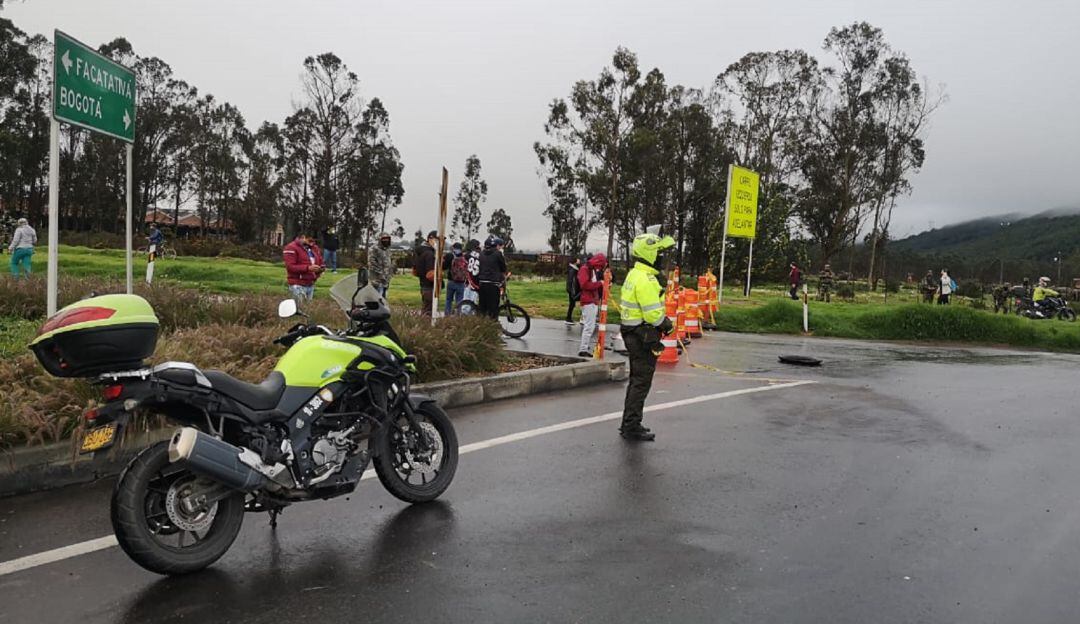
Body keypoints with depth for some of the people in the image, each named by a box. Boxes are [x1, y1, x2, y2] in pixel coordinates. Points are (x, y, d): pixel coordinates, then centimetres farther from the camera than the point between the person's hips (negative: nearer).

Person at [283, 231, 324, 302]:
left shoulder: (315, 248, 15)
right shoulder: (292, 248, -7)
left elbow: (320, 262, 25)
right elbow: (290, 267, -15)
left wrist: (321, 268, -1)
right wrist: (308, 268, -24)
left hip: (311, 285, 7)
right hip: (298, 285, -7)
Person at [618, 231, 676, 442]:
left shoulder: (634, 275, 12)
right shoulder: (646, 279, -20)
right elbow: (653, 314, -25)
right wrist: (666, 324, -6)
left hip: (632, 333, 10)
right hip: (644, 336, -10)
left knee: (636, 379, 18)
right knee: (642, 382, -3)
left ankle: (629, 423, 27)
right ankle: (632, 427, 3)